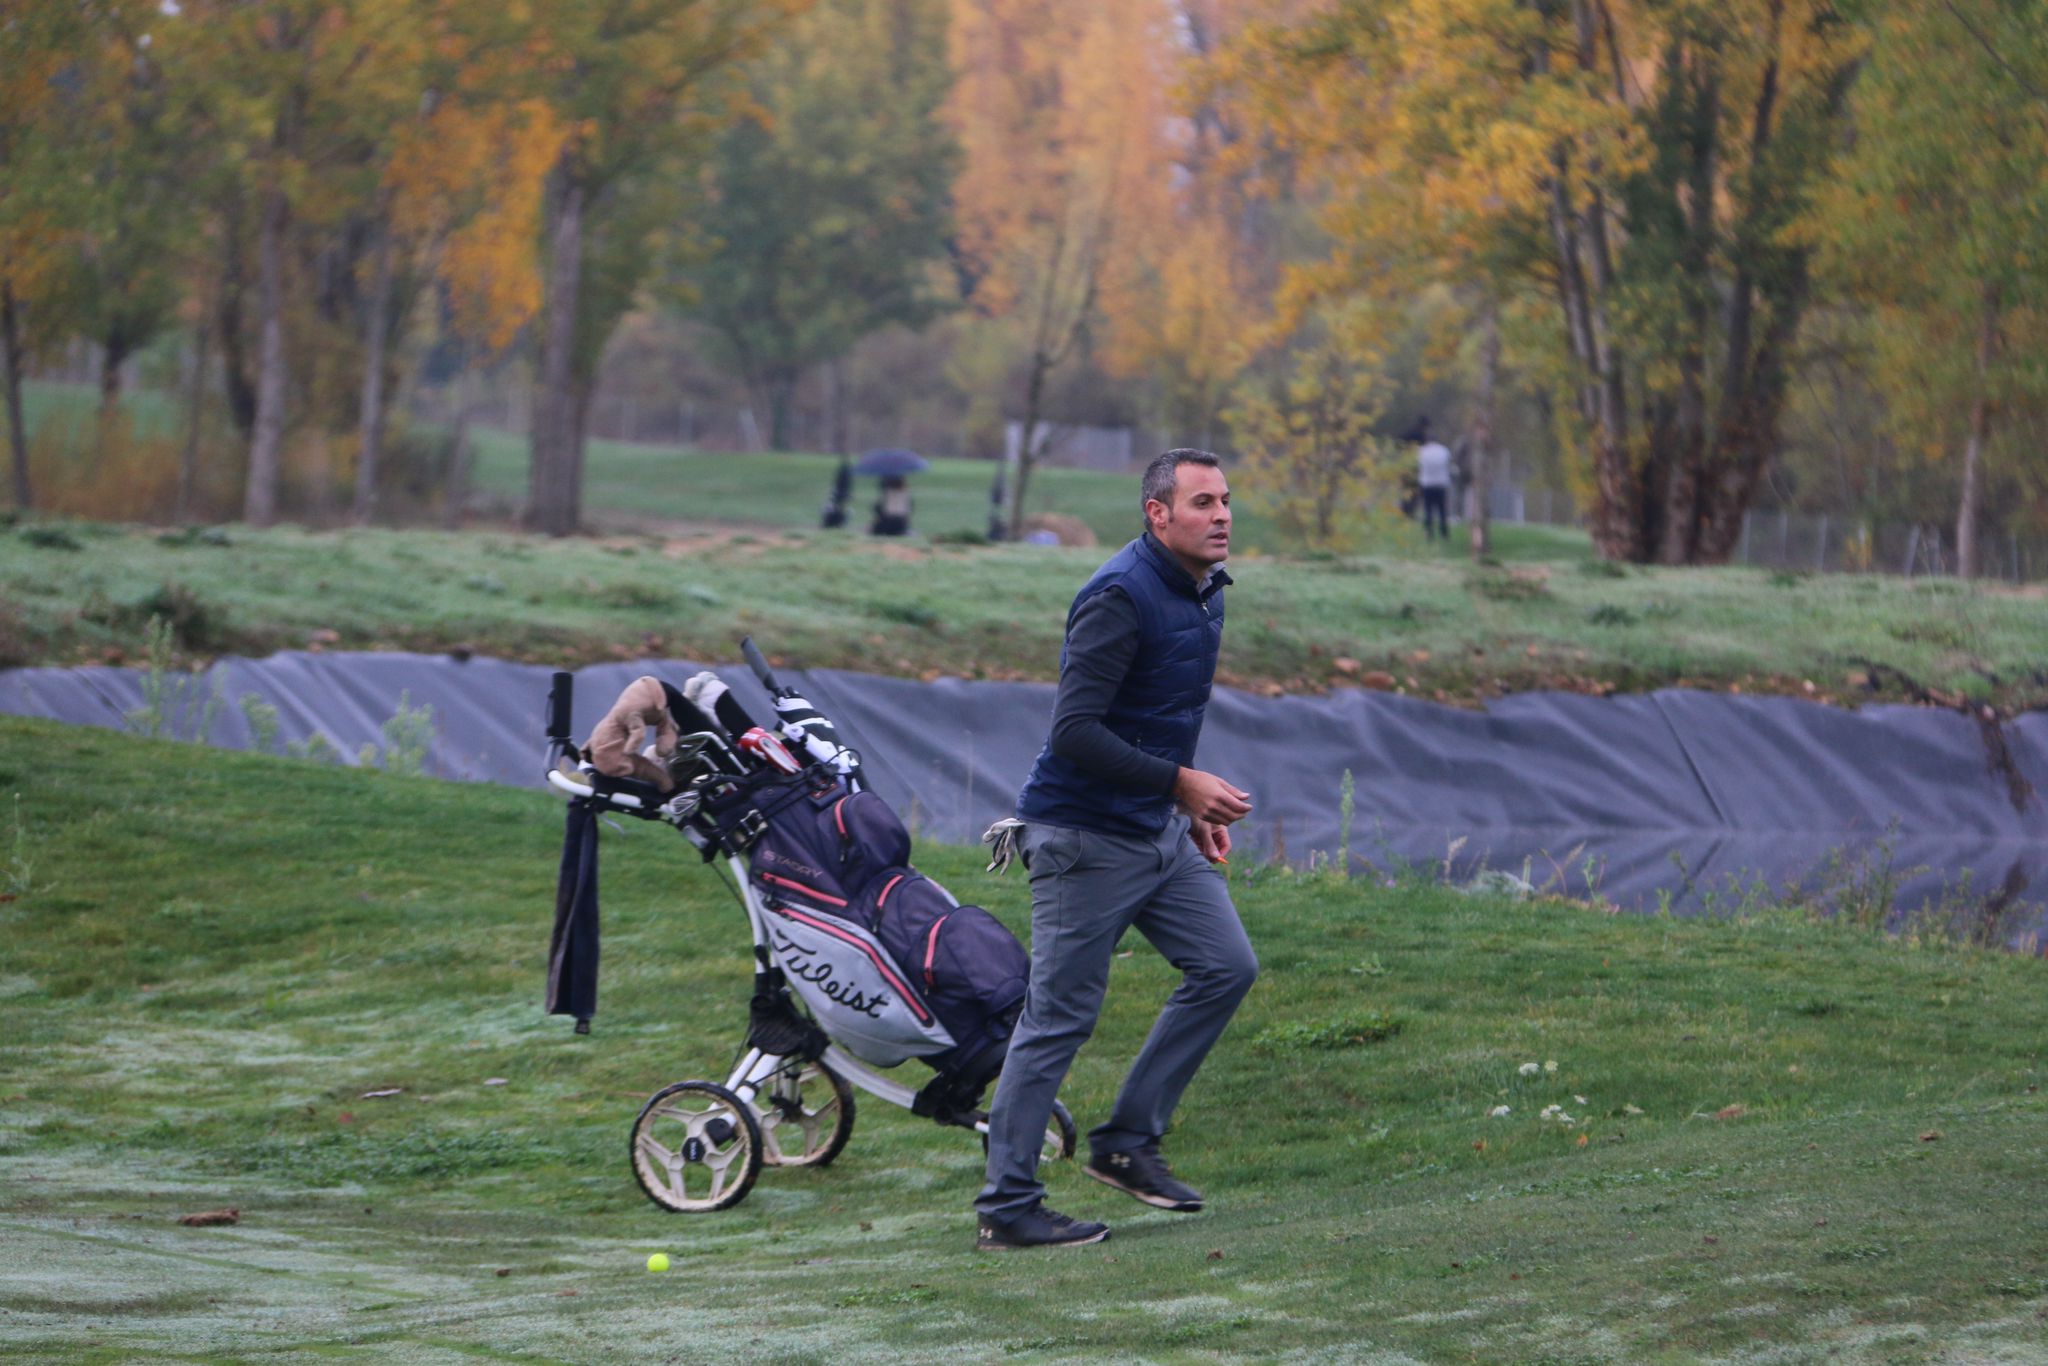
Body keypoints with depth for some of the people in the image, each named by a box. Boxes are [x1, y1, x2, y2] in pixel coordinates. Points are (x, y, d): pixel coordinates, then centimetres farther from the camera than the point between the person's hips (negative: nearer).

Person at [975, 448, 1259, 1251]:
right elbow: (1075, 732, -26)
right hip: (1085, 836, -9)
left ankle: (1127, 1142, 13)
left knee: (1226, 967, 4)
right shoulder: (1120, 599, -20)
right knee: (1059, 1019, -5)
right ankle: (1006, 1207, 3)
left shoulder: (1204, 591, 9)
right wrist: (1181, 783, -24)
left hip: (1158, 831, 9)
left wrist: (1194, 809, 16)